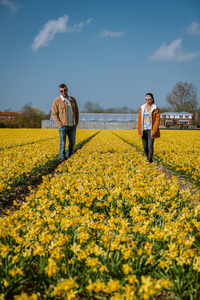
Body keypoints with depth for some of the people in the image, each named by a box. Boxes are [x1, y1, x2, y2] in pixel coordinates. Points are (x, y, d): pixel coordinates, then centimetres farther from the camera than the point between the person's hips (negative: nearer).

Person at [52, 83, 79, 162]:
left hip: (72, 126, 4)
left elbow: (76, 112, 13)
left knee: (72, 143, 12)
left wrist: (76, 123, 5)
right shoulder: (56, 101, -6)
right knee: (63, 144, 1)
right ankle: (63, 159, 12)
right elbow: (54, 114, -5)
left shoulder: (73, 100, 7)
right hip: (63, 126, -4)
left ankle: (69, 156, 33)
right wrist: (59, 125, -12)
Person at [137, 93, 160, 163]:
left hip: (151, 130, -4)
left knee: (150, 146, -11)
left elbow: (157, 120, -7)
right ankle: (148, 158, 31)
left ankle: (150, 161, -4)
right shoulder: (142, 108, 8)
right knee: (145, 147, 7)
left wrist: (154, 131, -14)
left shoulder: (155, 109, -3)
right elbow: (139, 119, 9)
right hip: (143, 130, 4)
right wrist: (139, 130, 3)